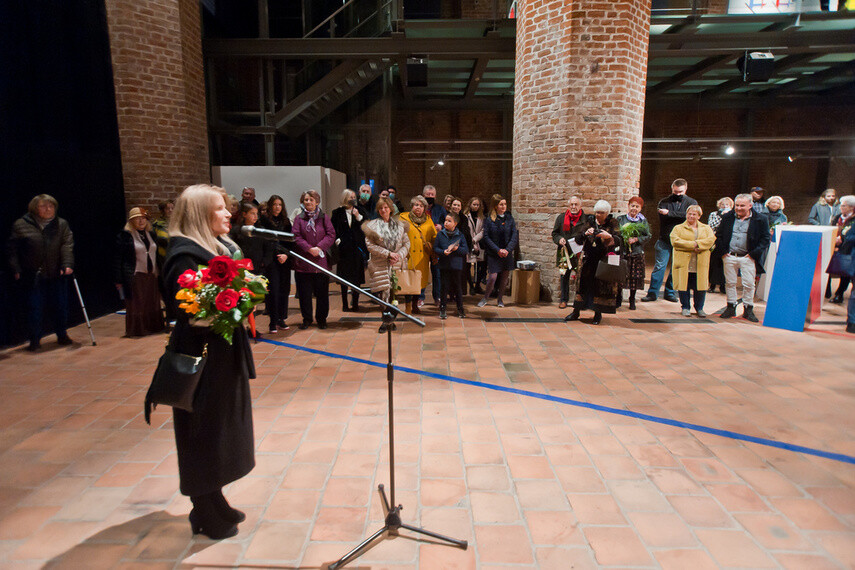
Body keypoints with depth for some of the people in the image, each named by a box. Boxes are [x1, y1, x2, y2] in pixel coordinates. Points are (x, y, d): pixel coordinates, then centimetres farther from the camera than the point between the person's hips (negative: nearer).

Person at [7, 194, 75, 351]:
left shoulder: (62, 224, 7)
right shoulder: (21, 225, 3)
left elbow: (67, 245, -4)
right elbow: (12, 248, 4)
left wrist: (67, 264, -17)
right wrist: (16, 269, -5)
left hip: (56, 275, 2)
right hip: (31, 277, -1)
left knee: (60, 306, 8)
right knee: (34, 308, 2)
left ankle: (62, 335, 25)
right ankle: (35, 340, 14)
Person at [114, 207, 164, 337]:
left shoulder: (151, 235, 13)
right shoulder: (124, 236, -4)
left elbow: (157, 255, 18)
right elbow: (117, 259, -5)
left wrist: (158, 273, 12)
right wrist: (118, 279, -9)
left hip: (151, 276, 5)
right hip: (135, 277, -5)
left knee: (152, 303, 9)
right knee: (136, 304, 0)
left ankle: (152, 326, 20)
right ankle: (136, 329, 10)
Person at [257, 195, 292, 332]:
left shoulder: (286, 221, 13)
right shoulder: (264, 221, 0)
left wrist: (286, 254, -5)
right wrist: (278, 254, -9)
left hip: (285, 260, 4)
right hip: (271, 260, -4)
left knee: (284, 289, 4)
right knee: (273, 290, -7)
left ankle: (281, 318, 14)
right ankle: (273, 321, -1)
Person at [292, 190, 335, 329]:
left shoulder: (324, 217, 7)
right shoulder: (299, 218, 7)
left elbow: (331, 235, -1)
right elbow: (296, 237, -2)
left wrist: (319, 247, -15)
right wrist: (309, 248, -15)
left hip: (321, 260, 0)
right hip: (303, 261, 0)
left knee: (322, 292, 5)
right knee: (304, 292, 5)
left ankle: (321, 318, 19)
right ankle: (306, 319, 17)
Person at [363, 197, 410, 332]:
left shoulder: (400, 224, 11)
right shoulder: (372, 225, 3)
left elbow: (406, 243, 10)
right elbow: (370, 245, -4)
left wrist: (399, 255, -8)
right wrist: (388, 254, -11)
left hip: (396, 264, 2)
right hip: (380, 265, -2)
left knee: (394, 292, 2)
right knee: (385, 293, -7)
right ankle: (386, 321, 2)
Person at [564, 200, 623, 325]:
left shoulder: (613, 223, 0)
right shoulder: (589, 221, 6)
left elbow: (619, 241, -13)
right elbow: (577, 240, 1)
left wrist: (609, 236, -33)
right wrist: (585, 234, -19)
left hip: (605, 260, -2)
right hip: (588, 259, 2)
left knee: (602, 285, -2)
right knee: (583, 283, 3)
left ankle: (598, 314, 10)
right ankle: (576, 312, 12)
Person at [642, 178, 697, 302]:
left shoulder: (692, 202, 7)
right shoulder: (664, 202, 6)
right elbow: (663, 217, -11)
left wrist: (669, 213, -15)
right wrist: (680, 216, -14)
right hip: (665, 240, -1)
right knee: (659, 266, -5)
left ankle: (670, 293, 17)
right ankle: (652, 293, 1)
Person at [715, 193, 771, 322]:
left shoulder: (760, 220, 0)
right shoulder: (727, 217, 7)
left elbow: (765, 239, 1)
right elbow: (718, 235, 11)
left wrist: (753, 254, -8)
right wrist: (722, 251, -1)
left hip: (748, 258, -2)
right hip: (729, 257, 2)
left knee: (749, 284, 1)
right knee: (730, 283, 7)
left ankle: (748, 310, 13)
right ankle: (731, 307, 18)